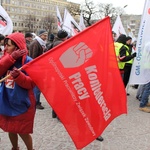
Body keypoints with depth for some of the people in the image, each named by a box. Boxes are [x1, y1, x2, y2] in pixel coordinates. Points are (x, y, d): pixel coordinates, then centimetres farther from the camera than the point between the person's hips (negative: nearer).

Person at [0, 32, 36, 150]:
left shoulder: (28, 62, -13)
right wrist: (11, 58, -19)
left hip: (22, 104, -6)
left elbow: (31, 83, -16)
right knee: (11, 130, 18)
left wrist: (19, 76, -32)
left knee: (23, 132, 5)